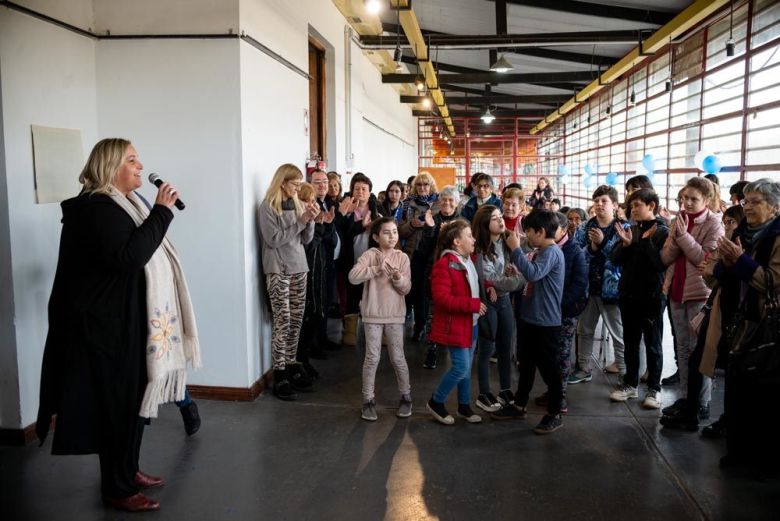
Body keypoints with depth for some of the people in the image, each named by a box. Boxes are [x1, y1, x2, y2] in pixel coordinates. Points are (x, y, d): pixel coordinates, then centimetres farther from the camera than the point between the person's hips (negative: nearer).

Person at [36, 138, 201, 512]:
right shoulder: (96, 209, -16)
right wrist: (161, 212, -27)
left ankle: (127, 471, 32)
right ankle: (117, 489, 14)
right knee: (119, 402, 0)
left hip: (128, 321, 10)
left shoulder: (123, 204, 15)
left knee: (131, 399, 17)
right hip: (110, 325, -10)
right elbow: (128, 257, -31)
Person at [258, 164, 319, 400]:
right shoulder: (267, 208, -6)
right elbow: (273, 239, -15)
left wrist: (311, 219, -5)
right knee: (282, 322, -7)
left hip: (299, 267, 6)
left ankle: (291, 366, 17)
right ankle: (279, 375, -1)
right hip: (278, 270, -6)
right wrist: (300, 221, -14)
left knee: (296, 320, 6)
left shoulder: (298, 204, 11)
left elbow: (306, 239, 12)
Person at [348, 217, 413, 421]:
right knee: (372, 358, 3)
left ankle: (406, 397, 25)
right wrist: (377, 269, -24)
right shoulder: (370, 255, -6)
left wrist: (398, 278, -23)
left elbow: (406, 289, -3)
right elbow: (353, 276, -20)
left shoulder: (402, 257, 1)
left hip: (395, 314, 2)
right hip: (373, 314, -1)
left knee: (398, 358, 8)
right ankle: (368, 400, 16)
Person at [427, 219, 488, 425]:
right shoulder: (444, 264, -19)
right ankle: (436, 402, 12)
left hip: (470, 323, 9)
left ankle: (464, 406, 28)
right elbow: (442, 298, -25)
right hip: (454, 325, -9)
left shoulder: (469, 260, 9)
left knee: (466, 367, 15)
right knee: (461, 367, -7)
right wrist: (473, 304, -25)